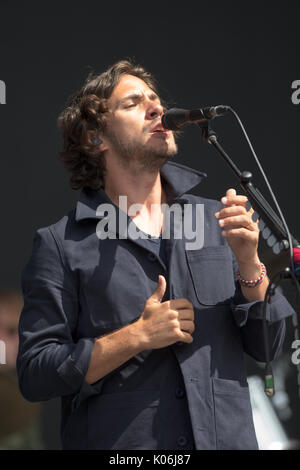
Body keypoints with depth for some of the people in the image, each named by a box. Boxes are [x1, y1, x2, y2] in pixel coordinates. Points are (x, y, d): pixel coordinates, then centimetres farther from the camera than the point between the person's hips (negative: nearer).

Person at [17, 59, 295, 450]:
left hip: (229, 438, 3)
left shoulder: (215, 221, 8)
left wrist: (249, 264, -7)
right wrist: (138, 337, -15)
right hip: (121, 446, -3)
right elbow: (35, 376, -8)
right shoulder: (60, 245, -2)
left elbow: (267, 347, 8)